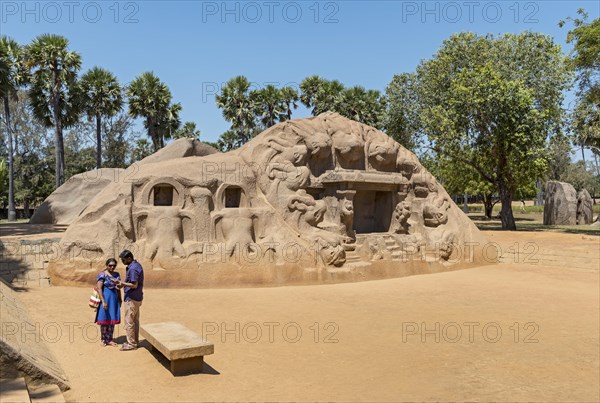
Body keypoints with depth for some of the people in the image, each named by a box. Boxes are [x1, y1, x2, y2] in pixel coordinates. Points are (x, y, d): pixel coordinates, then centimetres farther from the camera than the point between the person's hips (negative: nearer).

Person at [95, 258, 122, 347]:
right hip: (105, 299, -5)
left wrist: (120, 300, 11)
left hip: (114, 299, 5)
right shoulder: (102, 275, -11)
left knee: (112, 320, 7)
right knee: (104, 320, 3)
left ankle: (109, 339, 16)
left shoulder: (117, 274, 7)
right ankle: (103, 339, 16)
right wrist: (103, 301, -21)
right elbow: (99, 288, -16)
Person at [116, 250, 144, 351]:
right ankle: (135, 341, 23)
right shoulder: (137, 265, 10)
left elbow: (134, 285, -24)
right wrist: (123, 284, 11)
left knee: (129, 321, -2)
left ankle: (131, 344, 4)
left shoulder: (133, 269, -22)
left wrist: (121, 283, -22)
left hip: (131, 298, -10)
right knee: (135, 320, 15)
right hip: (137, 297, 10)